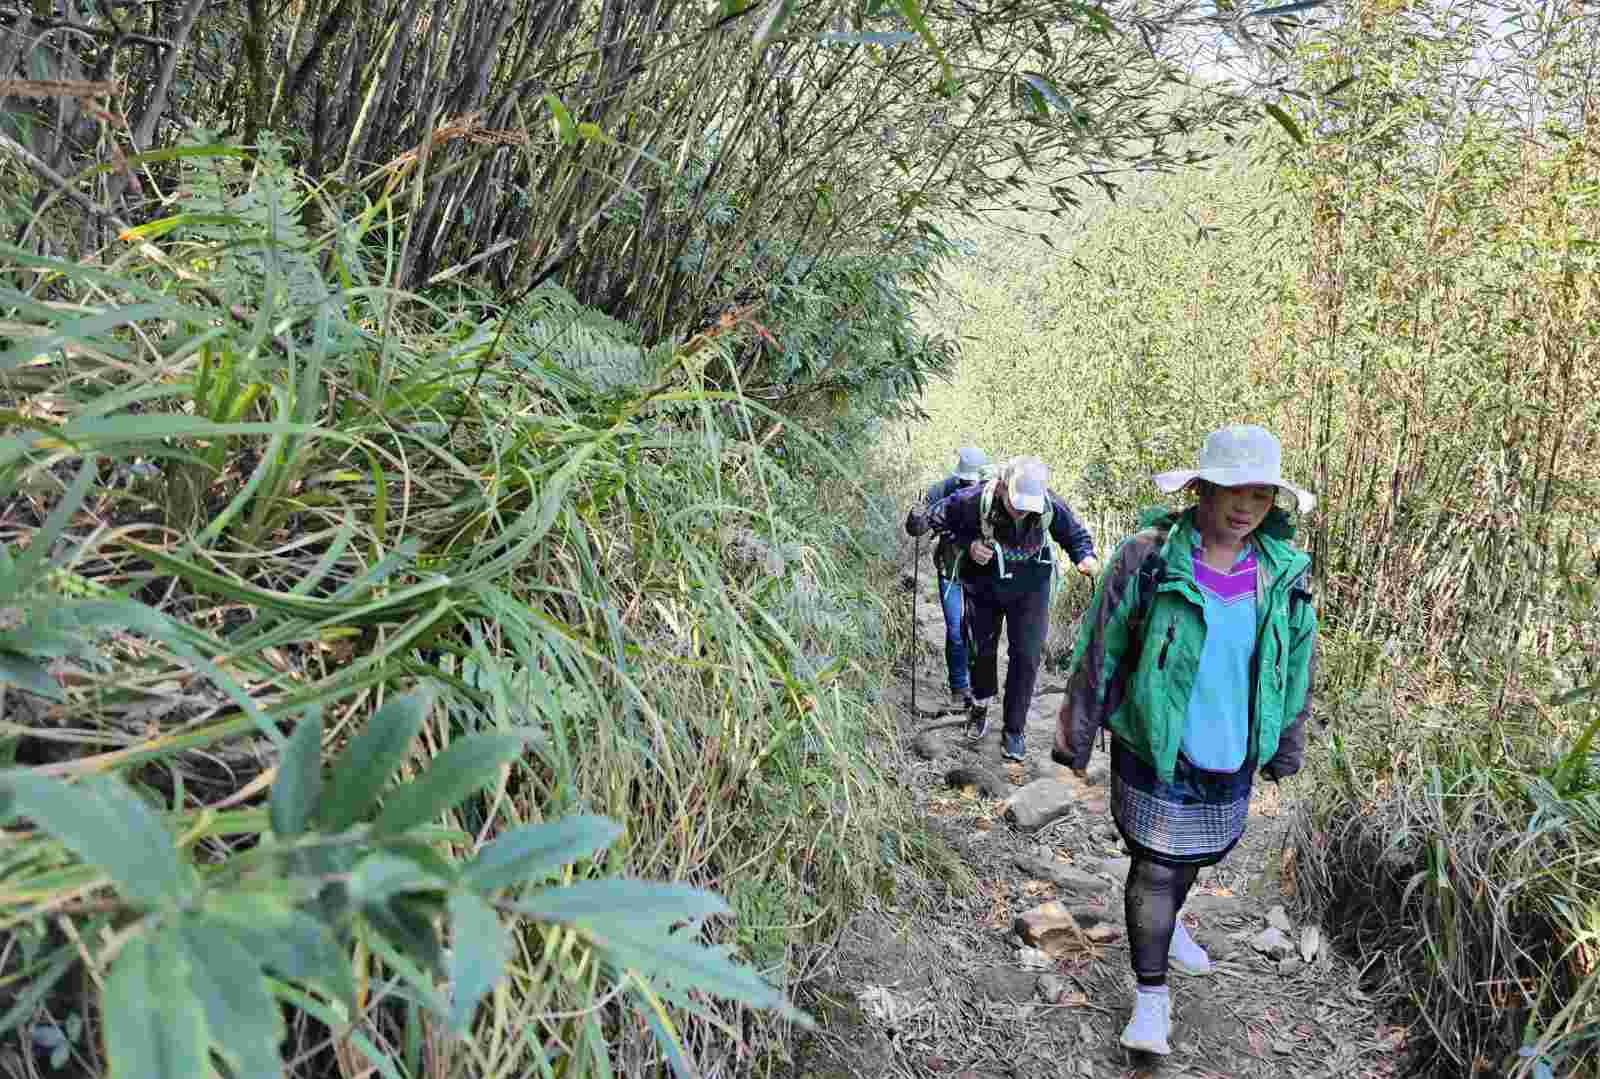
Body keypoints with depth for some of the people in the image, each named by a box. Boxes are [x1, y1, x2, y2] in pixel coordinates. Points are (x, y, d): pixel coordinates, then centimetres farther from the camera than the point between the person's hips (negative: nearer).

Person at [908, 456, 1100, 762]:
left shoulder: (1051, 505, -24)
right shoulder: (973, 501, -29)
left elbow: (1076, 535, -6)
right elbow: (936, 517, -12)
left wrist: (1086, 556, -27)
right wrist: (968, 544, -25)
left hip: (1030, 588, 0)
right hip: (983, 586, 0)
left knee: (1026, 656, -3)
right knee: (983, 649, 16)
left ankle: (1013, 731, 13)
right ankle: (980, 704, 46)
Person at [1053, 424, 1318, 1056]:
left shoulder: (1285, 572, -5)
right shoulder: (1146, 559, -17)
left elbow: (1296, 668, 8)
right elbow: (1097, 655, -11)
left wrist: (1285, 752, 14)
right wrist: (1075, 738, -7)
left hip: (1231, 756, 5)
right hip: (1154, 752, -5)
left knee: (1202, 853, 23)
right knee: (1155, 867, 3)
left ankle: (1165, 922, 53)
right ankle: (1152, 993, 21)